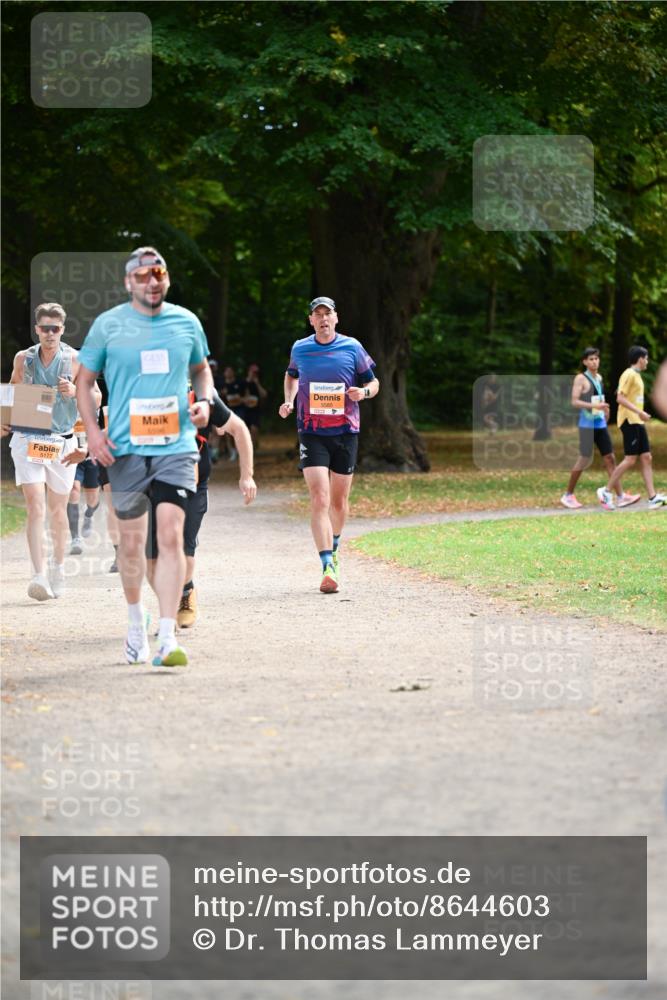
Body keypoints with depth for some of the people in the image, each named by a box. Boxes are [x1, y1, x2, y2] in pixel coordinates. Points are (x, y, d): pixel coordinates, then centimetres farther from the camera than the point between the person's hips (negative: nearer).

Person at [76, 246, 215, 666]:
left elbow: (201, 368, 23)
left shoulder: (186, 322, 7)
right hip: (125, 448, 0)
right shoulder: (108, 325, 1)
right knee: (132, 541, 8)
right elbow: (84, 381, 9)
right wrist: (93, 430, -4)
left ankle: (167, 638, -16)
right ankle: (136, 619, 33)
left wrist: (205, 400, 2)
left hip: (176, 446, 0)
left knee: (171, 536, -13)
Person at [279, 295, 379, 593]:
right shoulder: (299, 349, 4)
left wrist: (363, 392, -14)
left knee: (339, 501, 11)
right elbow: (291, 376, 26)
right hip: (311, 433, -1)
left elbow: (373, 383, 9)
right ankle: (327, 567, -21)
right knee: (319, 499, -15)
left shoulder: (351, 347, 1)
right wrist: (288, 401, 8)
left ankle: (334, 548, 39)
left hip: (345, 433, 1)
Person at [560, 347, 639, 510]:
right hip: (587, 424, -7)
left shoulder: (599, 378, 14)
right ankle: (568, 495, 8)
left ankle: (621, 496, -1)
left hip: (600, 424, 7)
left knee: (610, 458, 2)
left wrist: (605, 410, 14)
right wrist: (595, 406, -25)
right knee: (584, 460, -5)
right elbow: (575, 402, -17)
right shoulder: (581, 378, -8)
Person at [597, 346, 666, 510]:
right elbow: (620, 398, -19)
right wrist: (639, 412, -24)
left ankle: (653, 497, 1)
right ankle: (606, 491, -3)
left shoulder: (636, 376, 18)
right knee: (630, 459, -11)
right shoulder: (629, 375, -11)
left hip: (637, 422, 10)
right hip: (629, 421, -10)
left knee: (646, 458, 4)